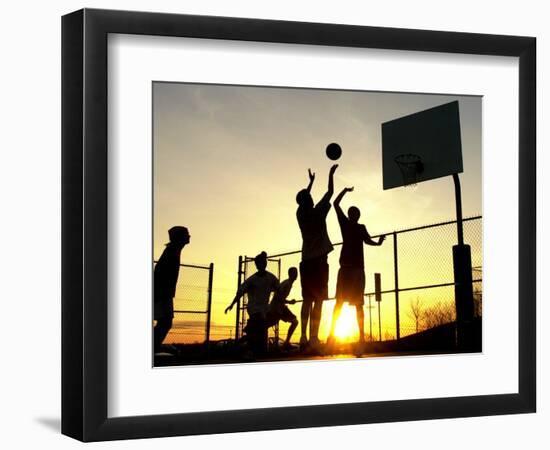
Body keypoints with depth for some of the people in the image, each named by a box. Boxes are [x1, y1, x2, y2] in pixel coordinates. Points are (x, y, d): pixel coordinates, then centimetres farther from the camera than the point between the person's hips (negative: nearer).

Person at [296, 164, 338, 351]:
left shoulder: (300, 213, 6)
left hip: (306, 261, 6)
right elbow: (330, 192, 4)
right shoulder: (317, 212, -6)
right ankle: (313, 338, -18)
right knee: (318, 300, -9)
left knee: (307, 299, 7)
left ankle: (304, 337, 0)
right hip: (318, 260, -6)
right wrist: (331, 174, 16)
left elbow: (303, 198, 26)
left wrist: (311, 181, 38)